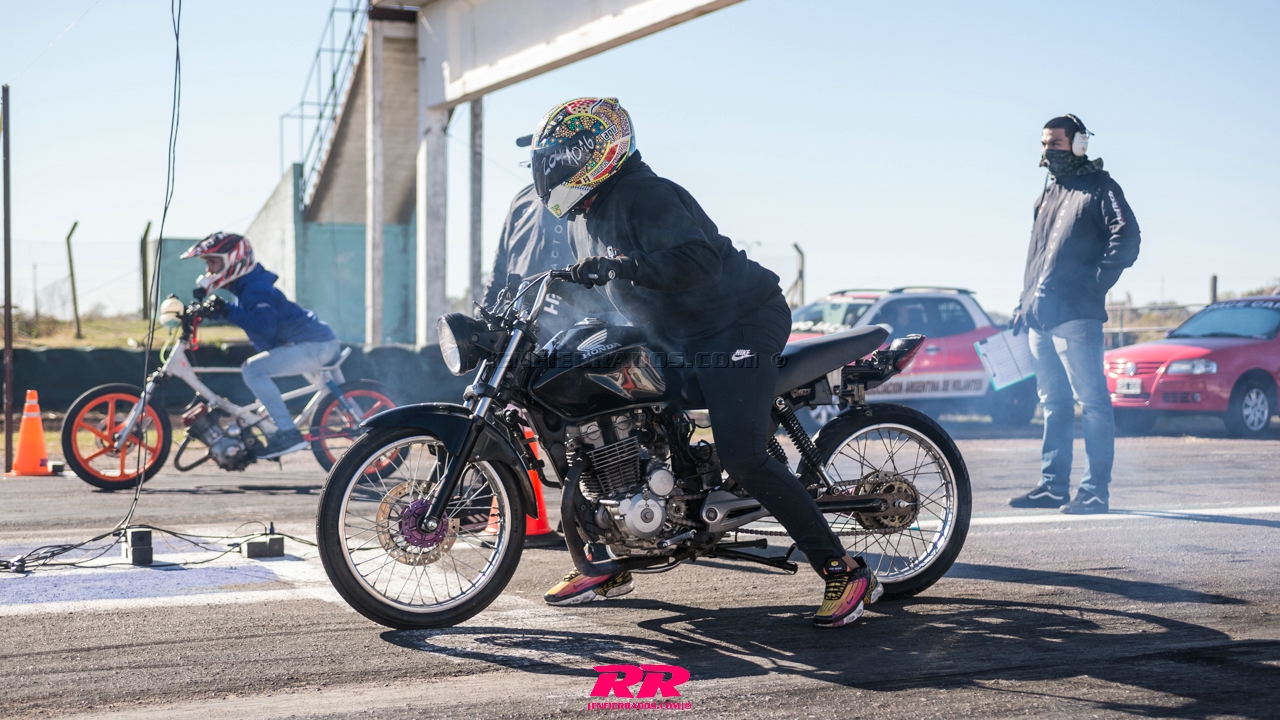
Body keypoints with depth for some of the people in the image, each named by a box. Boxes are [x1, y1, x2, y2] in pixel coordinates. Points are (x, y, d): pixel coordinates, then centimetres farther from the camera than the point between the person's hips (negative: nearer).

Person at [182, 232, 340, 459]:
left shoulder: (254, 290, -17)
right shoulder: (245, 285, 14)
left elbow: (264, 326, -33)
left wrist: (227, 311, -39)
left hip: (316, 345, -11)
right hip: (323, 343, 11)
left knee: (253, 369, -19)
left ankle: (287, 434, -18)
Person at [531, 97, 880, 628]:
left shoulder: (646, 195, -19)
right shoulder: (583, 219, 13)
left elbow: (699, 257, -33)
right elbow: (584, 290, 25)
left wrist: (620, 266, -36)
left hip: (741, 322, -10)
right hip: (678, 340, 10)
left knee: (741, 455, -24)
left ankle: (846, 572, -17)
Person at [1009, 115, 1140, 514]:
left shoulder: (1099, 188, -1)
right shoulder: (1049, 192, 23)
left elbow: (1126, 240, -13)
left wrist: (1095, 285, -16)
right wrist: (1025, 301, 22)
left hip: (1075, 316, -8)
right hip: (1040, 317, 8)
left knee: (1091, 400, -7)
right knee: (1054, 402, 11)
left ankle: (1095, 490, -6)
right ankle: (1053, 485, 16)